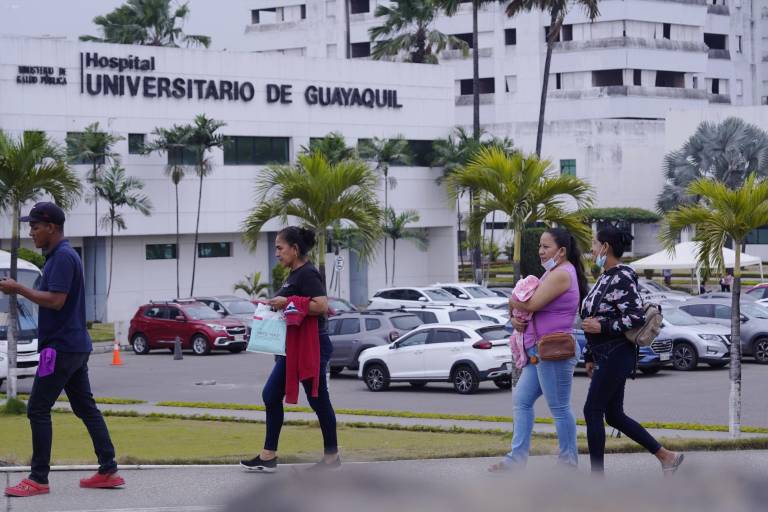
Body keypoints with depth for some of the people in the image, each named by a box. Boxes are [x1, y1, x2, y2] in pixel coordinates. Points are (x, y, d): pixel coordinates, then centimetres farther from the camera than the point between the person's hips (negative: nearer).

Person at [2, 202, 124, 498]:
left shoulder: (63, 257, -16)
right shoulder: (59, 255, 16)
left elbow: (56, 301, -24)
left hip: (61, 347, -11)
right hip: (76, 346, 11)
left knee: (38, 410, -7)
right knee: (85, 407, 11)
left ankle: (38, 479, -4)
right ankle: (108, 471, 11)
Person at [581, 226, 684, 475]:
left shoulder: (622, 278, -15)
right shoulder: (605, 278, 15)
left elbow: (637, 317, -20)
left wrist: (602, 326, -20)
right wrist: (590, 357, 21)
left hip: (616, 356, -10)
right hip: (605, 356, 10)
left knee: (592, 411, -6)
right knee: (614, 415, 11)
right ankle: (667, 456, 17)